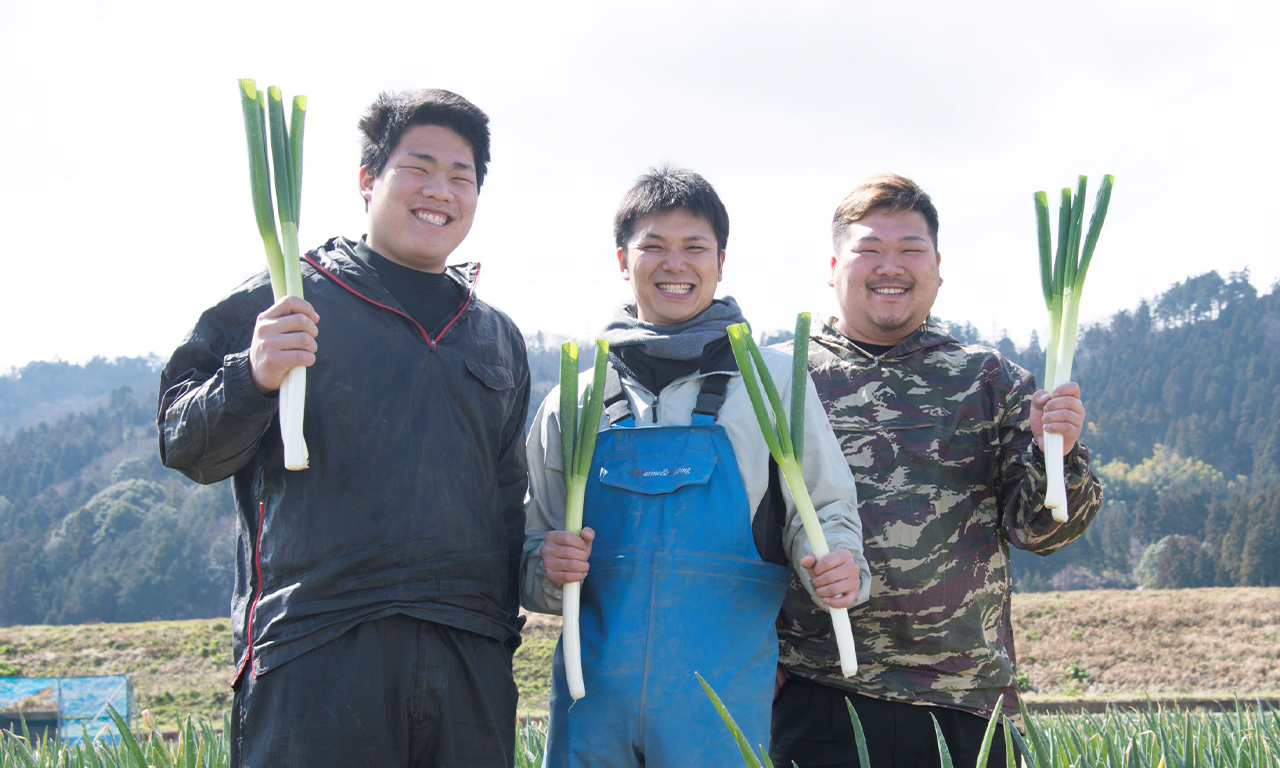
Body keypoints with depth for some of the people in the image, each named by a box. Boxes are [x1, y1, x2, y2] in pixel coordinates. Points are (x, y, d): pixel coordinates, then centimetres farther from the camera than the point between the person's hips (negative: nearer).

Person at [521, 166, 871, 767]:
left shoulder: (773, 382, 5)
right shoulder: (573, 402, 10)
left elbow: (823, 508, 5)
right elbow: (534, 547, 14)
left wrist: (836, 565, -16)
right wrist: (548, 568, -8)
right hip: (592, 694, 2)